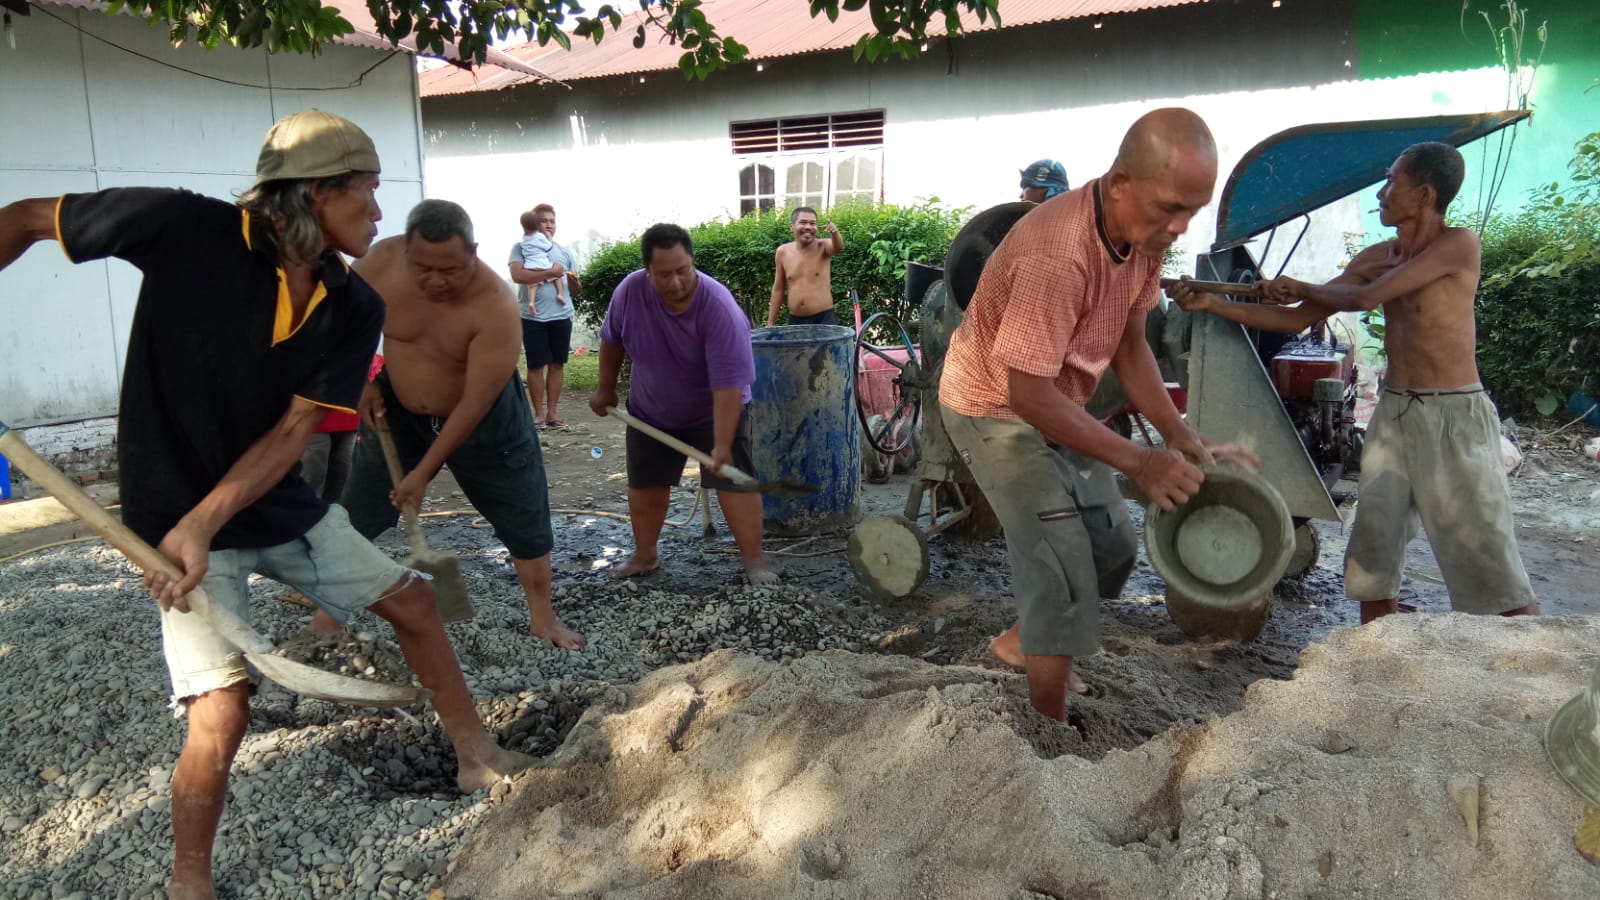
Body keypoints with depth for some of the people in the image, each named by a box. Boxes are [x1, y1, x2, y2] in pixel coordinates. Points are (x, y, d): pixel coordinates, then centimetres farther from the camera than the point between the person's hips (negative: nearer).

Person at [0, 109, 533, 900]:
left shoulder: (356, 308, -7)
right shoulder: (186, 228, -20)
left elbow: (293, 432, -10)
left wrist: (207, 523, -23)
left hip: (283, 507, 6)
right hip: (176, 516, -5)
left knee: (411, 600, 10)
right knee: (222, 708, -15)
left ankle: (477, 760, 31)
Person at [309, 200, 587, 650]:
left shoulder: (496, 306, -34)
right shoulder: (382, 260, -23)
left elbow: (474, 403, -30)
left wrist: (424, 472, -28)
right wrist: (361, 381, -8)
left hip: (483, 417, -3)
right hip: (398, 409, 3)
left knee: (523, 513, 3)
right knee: (356, 511, 8)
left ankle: (542, 617, 20)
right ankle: (329, 611, 28)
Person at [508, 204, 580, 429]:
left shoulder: (564, 251, 14)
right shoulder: (520, 247, 2)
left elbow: (575, 290, 15)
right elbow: (517, 275, -16)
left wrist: (575, 281, -8)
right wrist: (550, 272, -15)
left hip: (561, 316, 4)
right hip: (533, 318, -4)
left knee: (557, 364, 6)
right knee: (536, 365, 2)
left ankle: (552, 412, 13)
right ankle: (539, 413, 10)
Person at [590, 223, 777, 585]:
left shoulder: (720, 308, -33)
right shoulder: (630, 291, -21)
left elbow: (728, 384, -35)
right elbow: (612, 339, 0)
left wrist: (722, 445, -38)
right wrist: (606, 388, 7)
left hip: (714, 412, -4)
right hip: (650, 412, 4)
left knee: (733, 479, -8)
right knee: (644, 484, 12)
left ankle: (755, 560, 1)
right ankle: (644, 555, 30)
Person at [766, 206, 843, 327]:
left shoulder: (823, 248, -5)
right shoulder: (783, 252, 2)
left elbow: (838, 247, -29)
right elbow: (778, 289, 9)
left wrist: (835, 233, -53)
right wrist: (770, 323, 9)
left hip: (824, 318, -3)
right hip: (795, 321, 3)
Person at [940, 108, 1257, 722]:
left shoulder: (1144, 233, -9)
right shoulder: (1060, 251, -36)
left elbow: (1129, 345, 2)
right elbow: (1029, 394, -33)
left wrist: (1181, 437, -9)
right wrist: (1138, 463, -30)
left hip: (1057, 401, 9)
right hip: (996, 408, -8)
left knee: (1112, 547, 15)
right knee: (1063, 569, -11)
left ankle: (1021, 641, 37)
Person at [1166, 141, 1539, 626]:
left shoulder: (1458, 244, -12)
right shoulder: (1376, 257, 8)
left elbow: (1365, 297, -18)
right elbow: (1298, 319, 6)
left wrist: (1299, 287, 0)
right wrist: (1211, 304, -1)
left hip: (1454, 416, -7)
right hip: (1392, 413, 7)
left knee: (1489, 564, -2)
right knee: (1373, 550, 10)